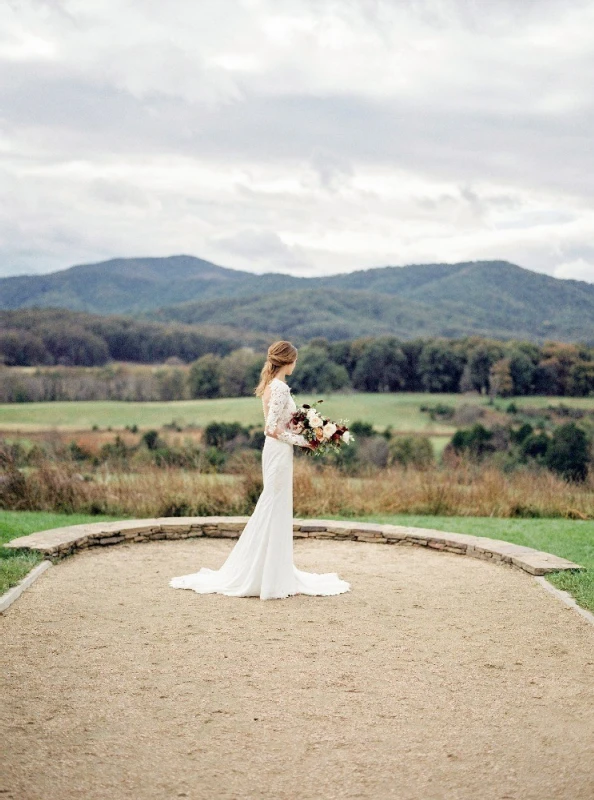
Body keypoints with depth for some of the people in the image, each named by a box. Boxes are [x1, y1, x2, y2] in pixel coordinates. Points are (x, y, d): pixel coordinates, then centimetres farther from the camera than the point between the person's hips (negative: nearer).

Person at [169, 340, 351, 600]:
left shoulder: (269, 385, 11)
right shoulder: (281, 388, -17)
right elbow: (273, 429, -22)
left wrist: (301, 433, 10)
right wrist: (303, 440, -13)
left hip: (274, 452, 10)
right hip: (279, 453, -10)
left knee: (274, 512, 15)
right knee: (275, 512, -3)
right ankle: (270, 578, 3)